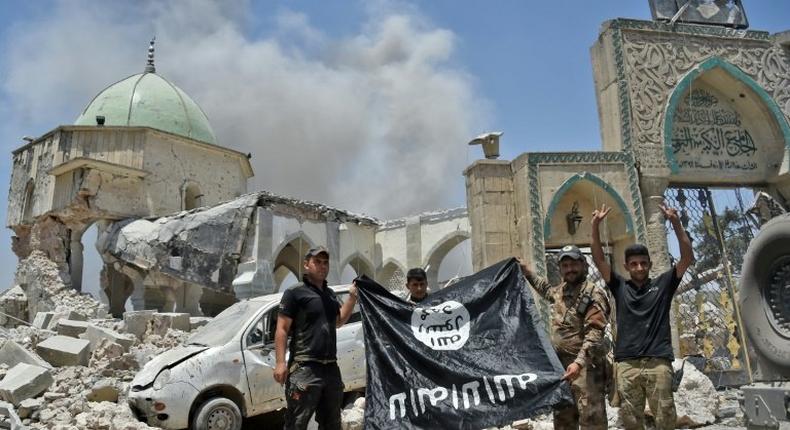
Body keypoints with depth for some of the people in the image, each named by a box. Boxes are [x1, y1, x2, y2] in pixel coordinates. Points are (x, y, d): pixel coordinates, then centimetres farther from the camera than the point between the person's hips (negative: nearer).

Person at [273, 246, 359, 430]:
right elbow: (282, 329, -9)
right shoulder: (295, 293, -6)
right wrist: (280, 363, -18)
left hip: (331, 367, 8)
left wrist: (352, 297, 15)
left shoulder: (330, 293, 16)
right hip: (305, 368, -7)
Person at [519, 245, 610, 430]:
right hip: (560, 365, 8)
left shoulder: (593, 294, -8)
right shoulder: (559, 291, 15)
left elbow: (594, 333, -19)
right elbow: (546, 289, 43)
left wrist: (579, 362, -31)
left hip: (585, 366, -8)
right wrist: (527, 272, 39)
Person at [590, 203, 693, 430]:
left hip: (658, 362, -1)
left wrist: (676, 224, -8)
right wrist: (595, 227, -4)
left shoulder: (663, 284, 10)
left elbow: (687, 258, 2)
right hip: (627, 364, 1)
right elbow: (599, 260, 5)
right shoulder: (620, 287, 12)